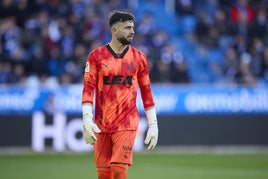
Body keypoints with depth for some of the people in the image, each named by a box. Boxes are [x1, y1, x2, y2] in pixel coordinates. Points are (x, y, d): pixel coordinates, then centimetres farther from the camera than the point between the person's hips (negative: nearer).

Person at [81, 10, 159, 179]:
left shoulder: (139, 57, 7)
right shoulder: (96, 56, 3)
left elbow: (147, 93, 9)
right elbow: (88, 89, -1)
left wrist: (153, 125, 4)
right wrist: (87, 119, -13)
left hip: (127, 124, 0)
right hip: (101, 124, 0)